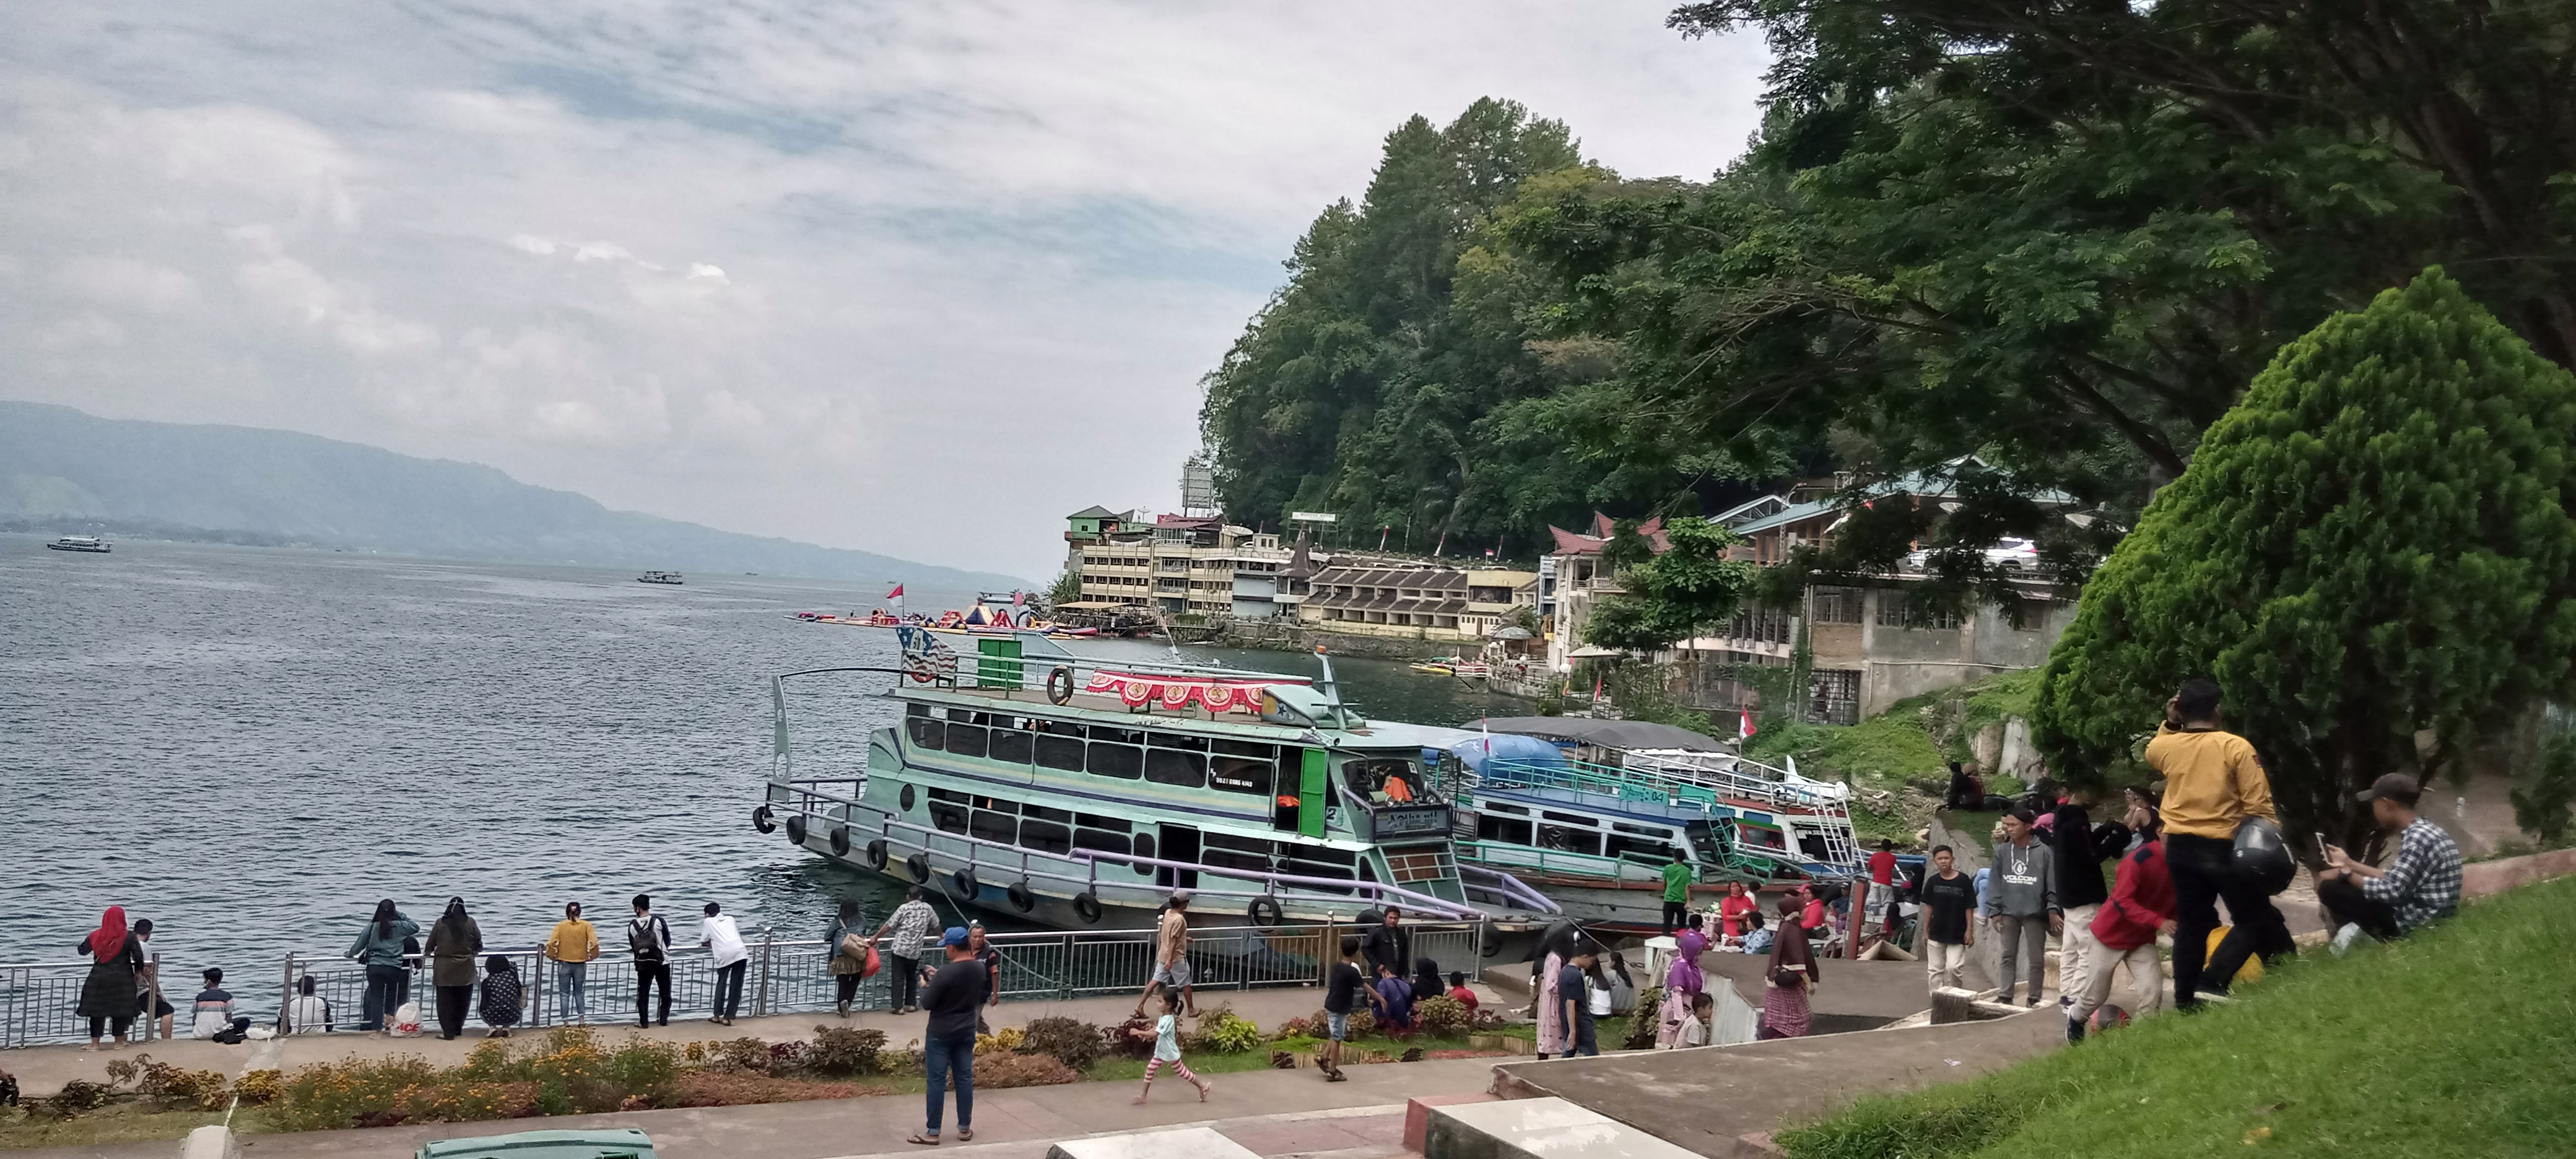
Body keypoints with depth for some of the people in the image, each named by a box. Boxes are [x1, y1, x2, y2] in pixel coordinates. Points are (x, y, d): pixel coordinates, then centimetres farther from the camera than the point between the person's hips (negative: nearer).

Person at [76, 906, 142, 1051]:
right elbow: (139, 957, -6)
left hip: (99, 978, 1)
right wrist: (139, 972, 10)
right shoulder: (128, 937, -9)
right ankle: (119, 1041, 16)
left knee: (97, 1009, 8)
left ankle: (95, 1043, 9)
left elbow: (83, 950, 8)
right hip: (122, 979, -1)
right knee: (120, 1009, 9)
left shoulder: (95, 936, -4)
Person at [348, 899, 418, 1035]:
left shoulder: (372, 926, -2)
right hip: (394, 968, 0)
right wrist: (402, 916, 13)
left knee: (376, 998, 5)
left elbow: (360, 943, 5)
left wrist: (350, 954, 22)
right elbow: (416, 927, 13)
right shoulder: (399, 927, -2)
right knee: (391, 998, 18)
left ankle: (378, 1031, 5)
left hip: (374, 967, 0)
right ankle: (388, 1027, 16)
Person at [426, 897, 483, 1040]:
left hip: (444, 968, -1)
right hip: (465, 968, 1)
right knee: (462, 1000, 15)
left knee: (445, 1001, 4)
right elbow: (478, 942, 6)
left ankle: (448, 1032, 1)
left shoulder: (440, 923, -5)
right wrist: (475, 950, 29)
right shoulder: (470, 923, -2)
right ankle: (458, 1028, 22)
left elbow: (431, 942, 3)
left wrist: (429, 952, 26)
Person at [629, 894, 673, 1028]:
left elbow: (633, 946, 5)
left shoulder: (632, 925, -5)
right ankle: (664, 1019, 13)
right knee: (665, 992, 12)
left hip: (643, 964, 1)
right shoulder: (658, 920, -10)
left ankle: (643, 1022, 10)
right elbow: (668, 940, 0)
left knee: (643, 992, 10)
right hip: (661, 962, -1)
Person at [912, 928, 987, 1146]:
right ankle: (965, 1128, 19)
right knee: (965, 1078, 12)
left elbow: (927, 1004, -16)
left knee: (937, 1080, 1)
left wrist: (925, 987, 3)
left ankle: (933, 1132, 5)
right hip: (967, 1031, 6)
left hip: (940, 1034, -6)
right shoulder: (980, 969, -1)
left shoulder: (946, 973, -23)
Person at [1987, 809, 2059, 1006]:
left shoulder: (2043, 852, -4)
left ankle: (2034, 999, 13)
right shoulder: (2001, 851, 4)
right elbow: (1995, 883, 5)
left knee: (2036, 959, 5)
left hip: (2035, 913, -2)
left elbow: (2052, 883, -3)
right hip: (2008, 913, 2)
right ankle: (2004, 996, 8)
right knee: (2006, 956, 5)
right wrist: (1994, 911, 1)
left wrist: (2053, 910, -9)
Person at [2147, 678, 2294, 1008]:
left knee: (2191, 923, 13)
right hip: (2223, 847, -5)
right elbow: (2259, 803, -12)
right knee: (2254, 920, 5)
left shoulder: (2166, 746, 1)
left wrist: (2169, 724, 14)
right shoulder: (2235, 746, -12)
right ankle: (2214, 980, -11)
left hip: (2180, 847, 5)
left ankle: (2185, 997, 13)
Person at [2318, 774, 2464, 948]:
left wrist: (2346, 874, -12)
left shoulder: (2418, 838, -20)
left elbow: (2392, 892, -24)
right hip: (2424, 917, 10)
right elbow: (2395, 880, 15)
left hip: (2416, 924, -10)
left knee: (2329, 888, -14)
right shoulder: (2421, 832, 10)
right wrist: (2349, 863, 21)